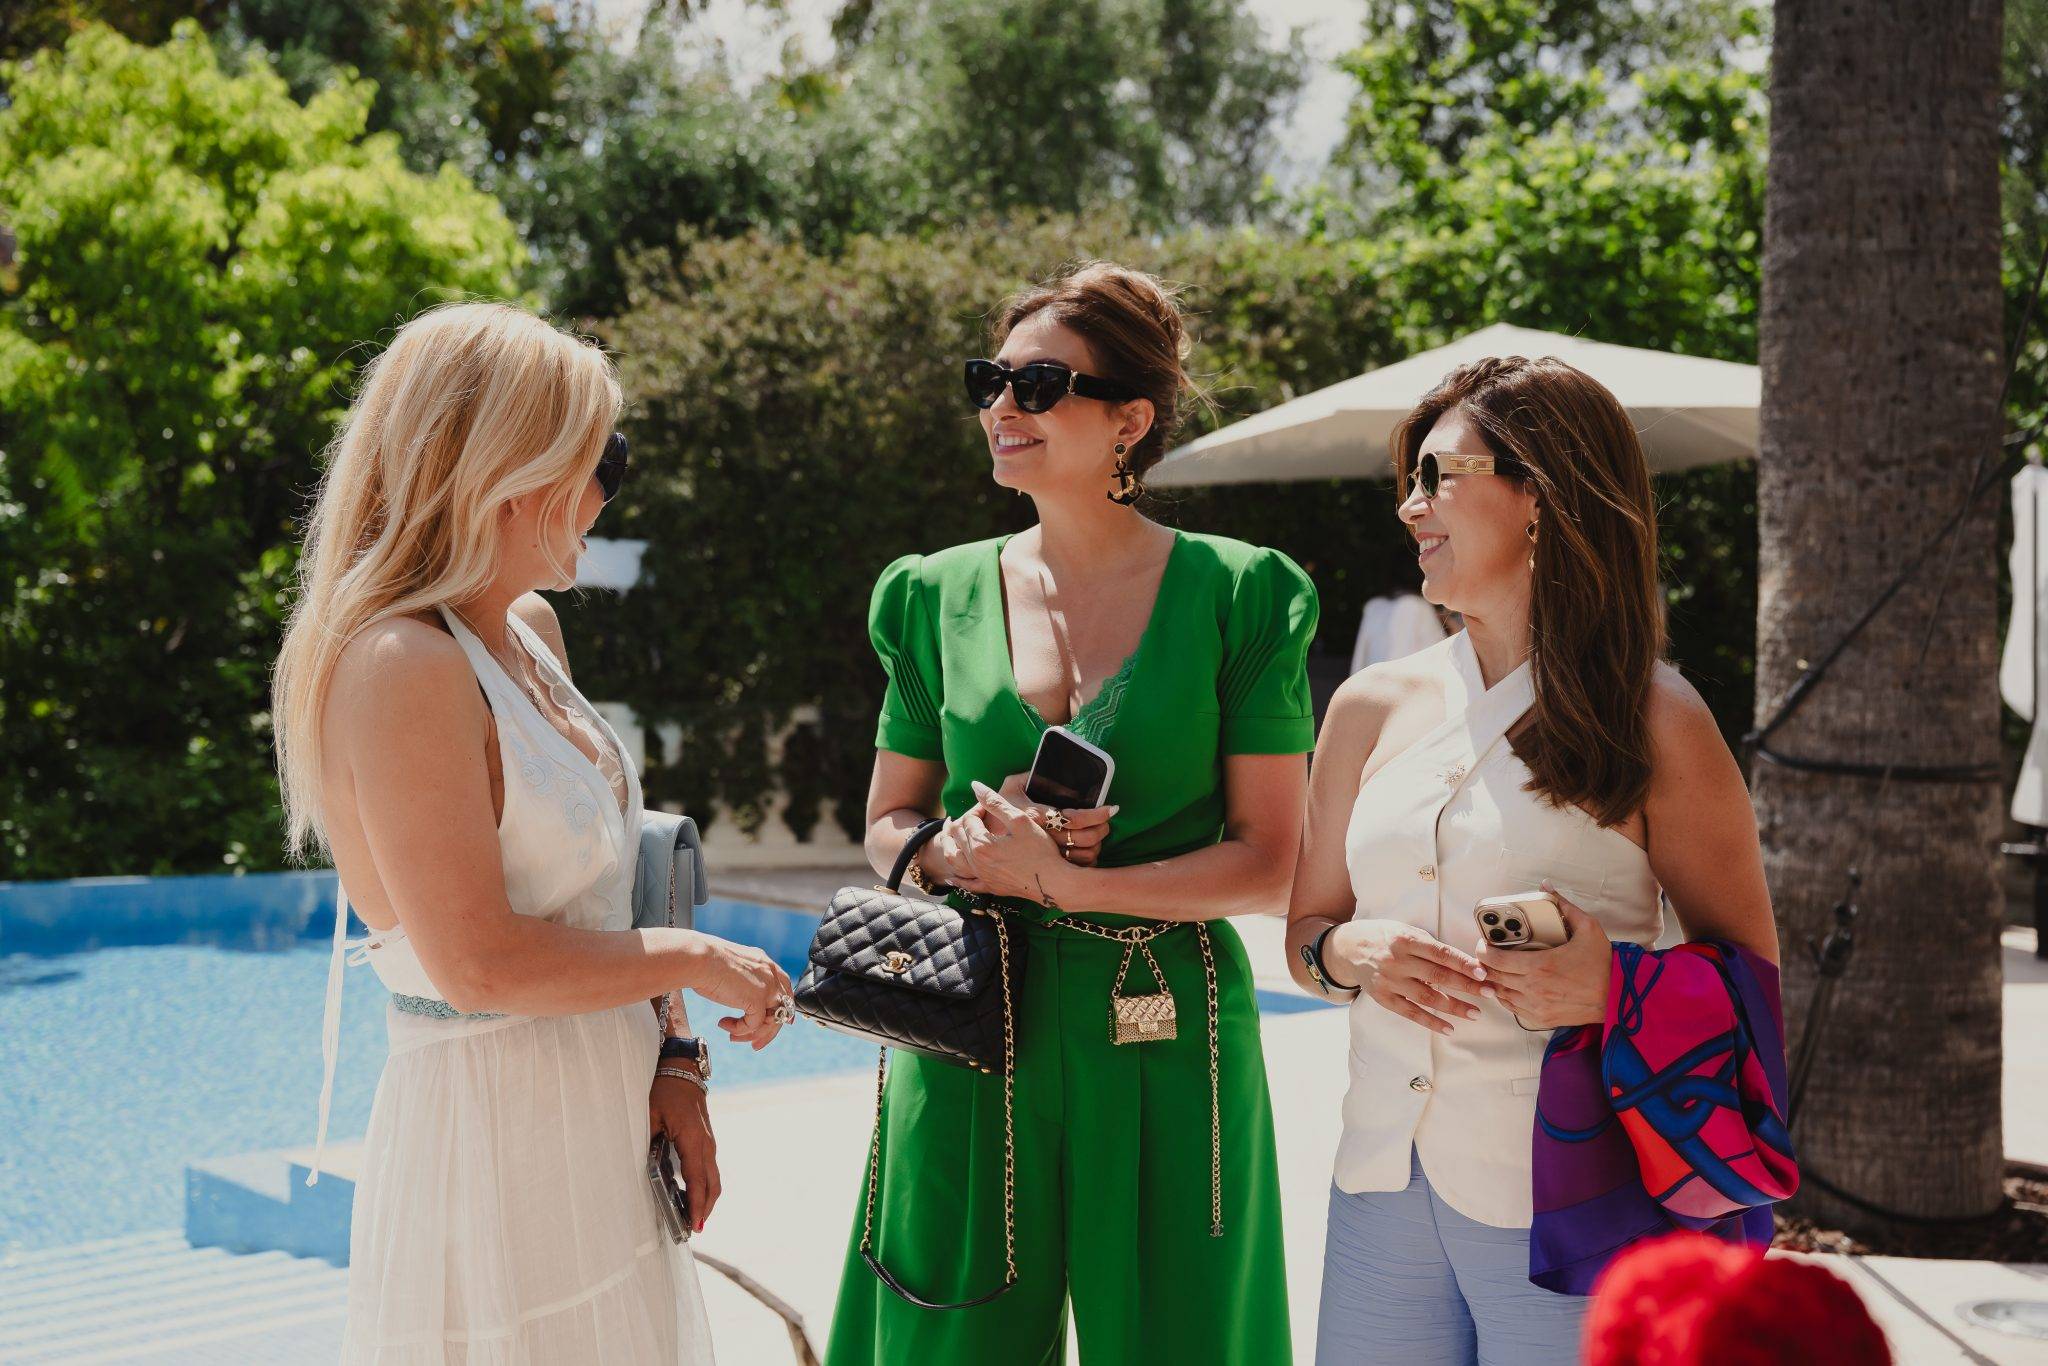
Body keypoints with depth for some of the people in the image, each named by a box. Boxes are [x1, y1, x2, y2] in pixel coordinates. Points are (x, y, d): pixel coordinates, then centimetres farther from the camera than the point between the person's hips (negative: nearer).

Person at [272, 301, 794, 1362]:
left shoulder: (530, 632, 9)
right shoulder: (406, 669, -20)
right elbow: (479, 963, -24)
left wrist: (671, 1059, 3)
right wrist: (696, 960, -13)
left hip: (600, 1112, 9)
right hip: (494, 1129, -9)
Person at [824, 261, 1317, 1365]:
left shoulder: (1236, 596, -2)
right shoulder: (939, 596, 7)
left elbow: (1267, 862, -4)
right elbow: (887, 829, 13)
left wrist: (1061, 880, -14)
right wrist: (964, 845, -9)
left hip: (1164, 1040, -2)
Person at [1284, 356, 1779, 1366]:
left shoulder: (1655, 722, -3)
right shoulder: (1372, 707, 9)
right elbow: (1304, 931, 17)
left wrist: (1619, 986, -19)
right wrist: (1350, 953, -6)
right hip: (1381, 1187, 4)